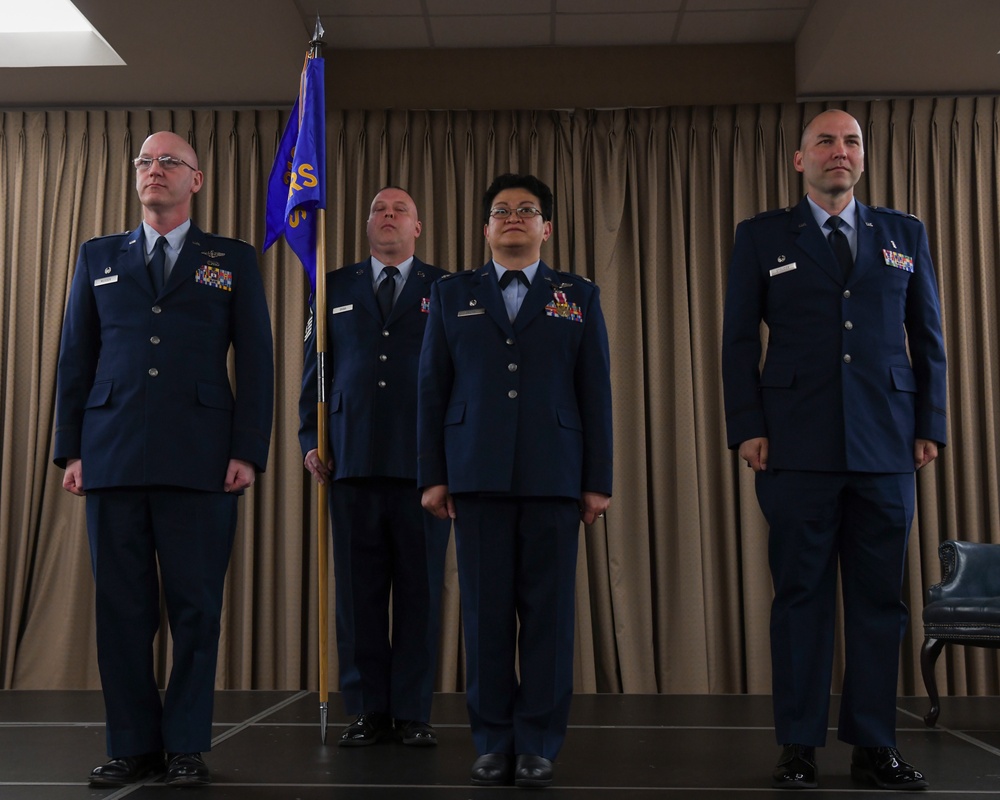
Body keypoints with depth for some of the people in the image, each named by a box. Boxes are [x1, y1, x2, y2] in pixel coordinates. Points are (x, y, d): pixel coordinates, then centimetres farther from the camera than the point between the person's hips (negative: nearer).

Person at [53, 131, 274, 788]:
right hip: (113, 459, 2)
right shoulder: (99, 257, 17)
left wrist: (249, 452, -5)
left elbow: (255, 361, 5)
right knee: (122, 609, 4)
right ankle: (133, 745, 15)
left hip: (201, 462, -2)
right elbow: (76, 358, 13)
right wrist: (70, 451, 4)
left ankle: (188, 745, 12)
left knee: (196, 608, 1)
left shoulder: (234, 260, 11)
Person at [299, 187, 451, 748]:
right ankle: (369, 711, 13)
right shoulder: (335, 288, 16)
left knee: (421, 590, 1)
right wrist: (311, 441, 4)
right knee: (359, 591, 3)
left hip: (425, 463, -1)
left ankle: (414, 712, 10)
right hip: (354, 462, 1)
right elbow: (314, 371, 15)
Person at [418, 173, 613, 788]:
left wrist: (598, 481, 1)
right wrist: (433, 476, 3)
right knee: (487, 610, 2)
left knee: (548, 611, 1)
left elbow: (596, 392, 6)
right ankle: (493, 742, 12)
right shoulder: (453, 294, 13)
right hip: (477, 476, 1)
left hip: (553, 477, 0)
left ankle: (538, 743, 10)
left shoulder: (580, 297, 11)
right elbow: (433, 389, 9)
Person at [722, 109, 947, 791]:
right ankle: (800, 745, 10)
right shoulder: (762, 237, 8)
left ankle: (875, 744, 14)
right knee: (802, 594, 2)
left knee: (880, 597, 5)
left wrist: (930, 426, 5)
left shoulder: (905, 234, 14)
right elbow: (739, 339, 5)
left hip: (887, 449, 2)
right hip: (798, 447, -2)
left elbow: (928, 338, 13)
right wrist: (746, 427, -4)